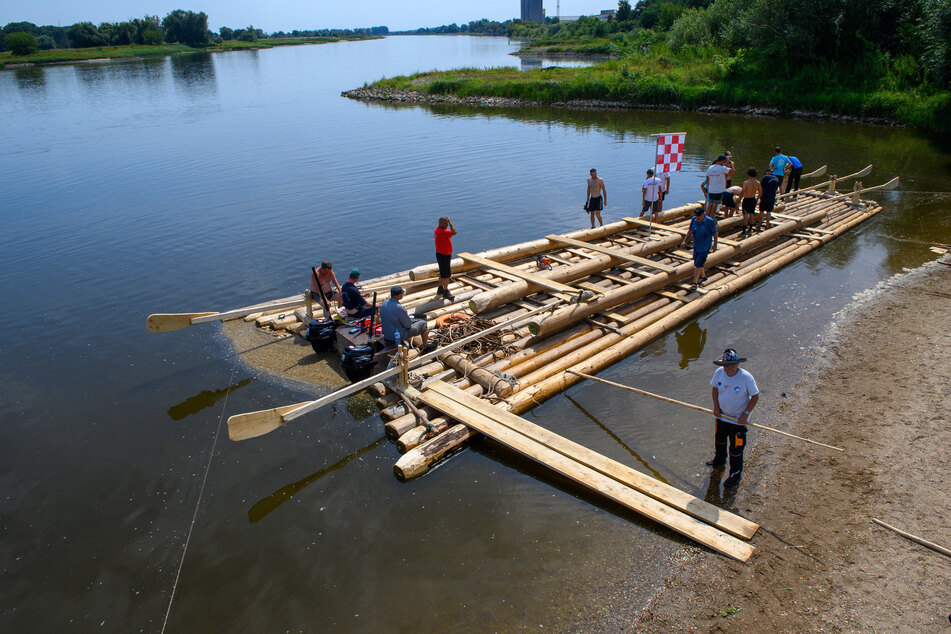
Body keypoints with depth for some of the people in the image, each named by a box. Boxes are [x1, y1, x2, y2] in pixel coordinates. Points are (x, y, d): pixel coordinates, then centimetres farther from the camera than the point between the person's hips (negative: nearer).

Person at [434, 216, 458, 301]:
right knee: (446, 275, -2)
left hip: (442, 254, 11)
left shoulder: (437, 230, 6)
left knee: (443, 273, 22)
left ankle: (440, 289, 34)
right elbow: (454, 232, -30)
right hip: (443, 256, -11)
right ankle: (445, 292, 9)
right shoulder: (441, 232, -28)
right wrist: (450, 222, -21)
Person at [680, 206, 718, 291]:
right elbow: (690, 231, 4)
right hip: (696, 246, 6)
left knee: (698, 264, -6)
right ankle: (703, 276, 44)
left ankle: (695, 282, 6)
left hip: (705, 248, -6)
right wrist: (684, 241, -5)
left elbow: (715, 233, -7)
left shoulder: (710, 222, -19)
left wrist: (715, 244, 1)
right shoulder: (694, 220, -5)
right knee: (697, 263, 18)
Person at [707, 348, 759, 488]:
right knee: (719, 440, 27)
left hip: (738, 418, -5)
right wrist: (716, 407, -5)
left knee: (736, 447, 5)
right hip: (721, 414, 5)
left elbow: (755, 396, -13)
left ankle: (736, 473, 26)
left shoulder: (746, 377, -25)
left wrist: (745, 414, -19)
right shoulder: (719, 372, -13)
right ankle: (719, 459, 55)